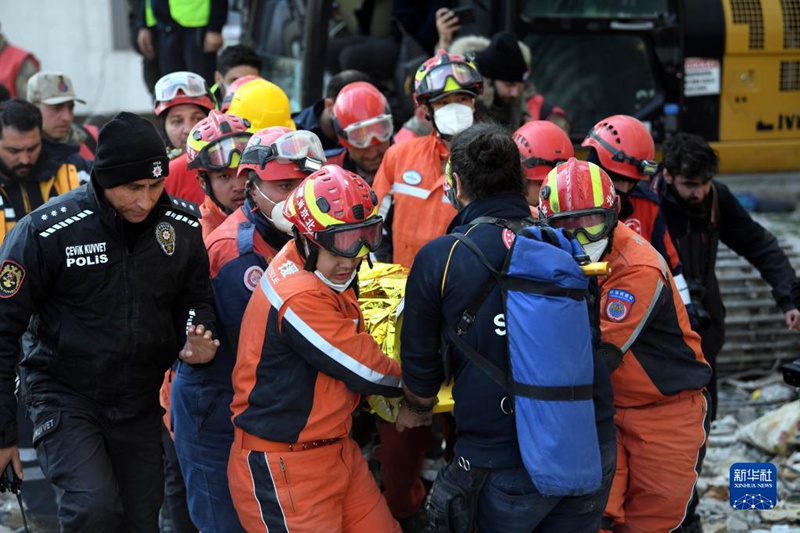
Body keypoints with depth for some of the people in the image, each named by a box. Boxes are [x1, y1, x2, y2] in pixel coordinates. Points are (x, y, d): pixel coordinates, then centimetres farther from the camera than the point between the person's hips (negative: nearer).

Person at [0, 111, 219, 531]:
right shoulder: (46, 232, -18)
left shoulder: (183, 228, -5)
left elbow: (194, 298, 14)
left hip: (139, 403, 5)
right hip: (64, 397, -5)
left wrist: (197, 337, -11)